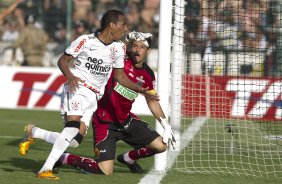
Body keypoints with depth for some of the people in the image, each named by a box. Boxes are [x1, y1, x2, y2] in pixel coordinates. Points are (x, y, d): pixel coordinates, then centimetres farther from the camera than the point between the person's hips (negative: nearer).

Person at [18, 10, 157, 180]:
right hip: (77, 88, -6)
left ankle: (34, 132, 18)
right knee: (73, 126, -29)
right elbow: (63, 60, -2)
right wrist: (70, 76, -22)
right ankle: (46, 169, -26)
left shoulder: (119, 48, 10)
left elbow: (120, 76, 18)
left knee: (74, 141, -5)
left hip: (94, 96, 6)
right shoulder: (85, 41, -7)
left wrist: (141, 90, 7)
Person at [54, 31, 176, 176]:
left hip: (125, 120, 6)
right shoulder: (119, 60, -12)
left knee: (160, 145, -3)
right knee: (105, 171, -17)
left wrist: (166, 125, 14)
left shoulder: (148, 75, 5)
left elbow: (152, 101, 17)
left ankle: (128, 158, 27)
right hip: (105, 121, -6)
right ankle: (64, 158, 7)